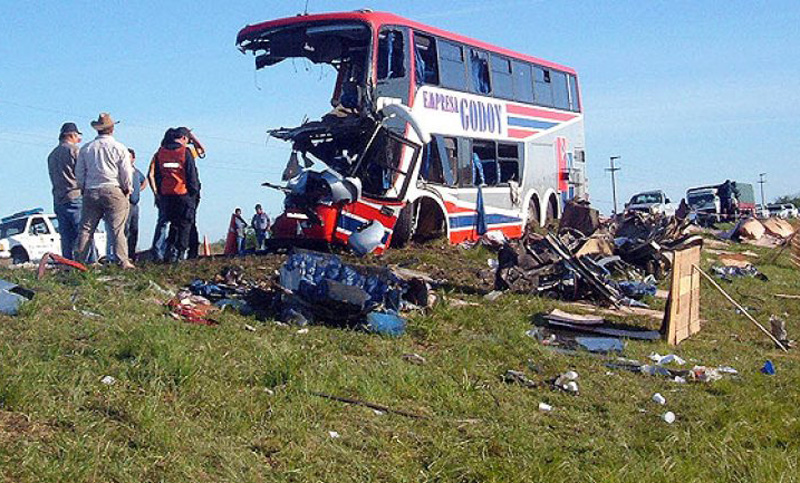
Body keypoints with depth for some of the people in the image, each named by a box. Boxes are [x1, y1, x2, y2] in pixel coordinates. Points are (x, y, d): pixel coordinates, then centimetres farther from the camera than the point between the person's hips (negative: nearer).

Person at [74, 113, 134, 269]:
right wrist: (127, 189, 11)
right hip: (113, 191, -3)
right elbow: (126, 173, -2)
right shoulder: (119, 148, -2)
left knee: (86, 228, 7)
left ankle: (80, 261, 5)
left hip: (91, 192, 3)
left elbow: (79, 173, 11)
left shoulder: (85, 148, 8)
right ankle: (123, 261, -7)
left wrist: (83, 189, 22)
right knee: (117, 229, -4)